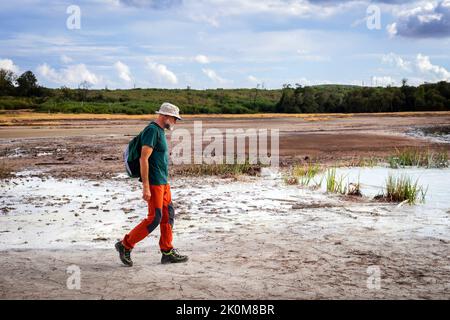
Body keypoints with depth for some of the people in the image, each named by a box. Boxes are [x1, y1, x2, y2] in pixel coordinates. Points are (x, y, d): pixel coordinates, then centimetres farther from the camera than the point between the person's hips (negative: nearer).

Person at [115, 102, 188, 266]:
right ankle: (125, 245, 3)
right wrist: (146, 187, -24)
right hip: (154, 183, -10)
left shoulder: (159, 131, 15)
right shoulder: (152, 130, -16)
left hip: (163, 182, 10)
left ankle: (168, 252, 15)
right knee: (154, 218, -8)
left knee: (168, 215, 9)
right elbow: (143, 159, -22)